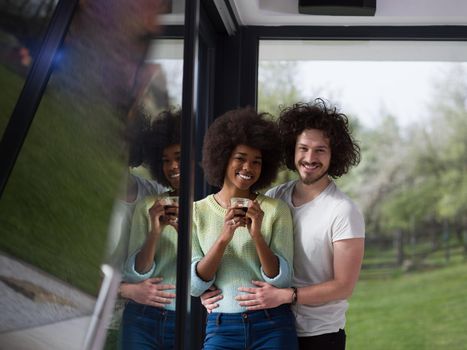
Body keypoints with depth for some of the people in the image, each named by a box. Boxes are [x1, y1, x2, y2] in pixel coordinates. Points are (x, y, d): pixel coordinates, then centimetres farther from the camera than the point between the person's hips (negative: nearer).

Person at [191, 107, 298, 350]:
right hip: (221, 327, 0)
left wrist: (257, 236, -18)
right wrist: (223, 238, -17)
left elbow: (281, 280, -4)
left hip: (273, 327, 0)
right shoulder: (198, 212, 2)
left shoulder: (276, 209, 0)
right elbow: (194, 286, -4)